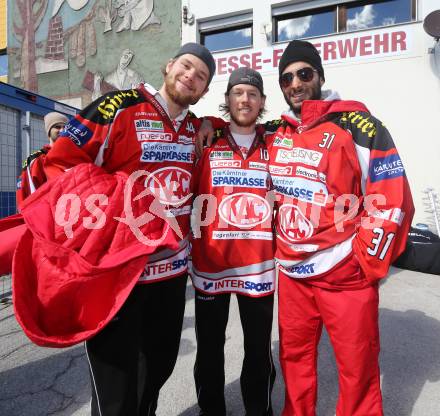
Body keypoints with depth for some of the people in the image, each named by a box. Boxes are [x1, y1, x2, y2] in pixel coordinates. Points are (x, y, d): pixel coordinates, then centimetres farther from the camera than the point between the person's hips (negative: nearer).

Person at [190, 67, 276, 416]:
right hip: (210, 262, -1)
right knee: (210, 349, 15)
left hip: (259, 265, 1)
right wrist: (192, 245, -1)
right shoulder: (207, 145, 2)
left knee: (259, 350, 16)